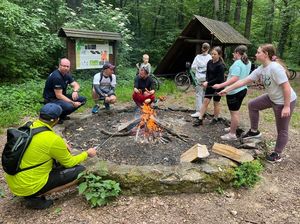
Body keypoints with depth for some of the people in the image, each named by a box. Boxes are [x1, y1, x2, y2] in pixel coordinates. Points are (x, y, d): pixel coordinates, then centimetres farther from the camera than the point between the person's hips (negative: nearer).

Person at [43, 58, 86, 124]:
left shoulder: (67, 74, 4)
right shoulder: (56, 77, -24)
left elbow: (76, 84, 5)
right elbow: (59, 95, -26)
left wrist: (75, 91, -21)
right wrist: (73, 103, -24)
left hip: (62, 96, 9)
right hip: (51, 99, -9)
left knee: (83, 99, 0)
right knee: (69, 106, -37)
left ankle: (62, 115, 8)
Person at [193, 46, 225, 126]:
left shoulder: (220, 65, -18)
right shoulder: (209, 62, 1)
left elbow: (219, 79, -20)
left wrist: (208, 83, -21)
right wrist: (207, 82, -9)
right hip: (209, 86, 6)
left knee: (216, 103, 9)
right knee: (205, 101, 4)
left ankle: (215, 118, 28)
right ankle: (200, 119, 8)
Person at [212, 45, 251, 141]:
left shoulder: (237, 63, -18)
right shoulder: (248, 63, 9)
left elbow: (234, 79, -28)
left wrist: (220, 85, -32)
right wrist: (236, 59, 23)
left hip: (234, 91, -9)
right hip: (242, 89, 9)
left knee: (234, 112, -4)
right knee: (235, 111, 21)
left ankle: (232, 134, 2)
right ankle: (233, 128, 35)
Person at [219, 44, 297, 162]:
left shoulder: (275, 67, -29)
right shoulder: (260, 69, -3)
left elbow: (286, 87, -29)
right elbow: (243, 81, 0)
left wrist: (286, 107, -26)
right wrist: (227, 89, -2)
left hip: (285, 101, -8)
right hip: (272, 98, 9)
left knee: (282, 129, 6)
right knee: (252, 105, 14)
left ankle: (277, 154, 23)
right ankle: (254, 131, 26)